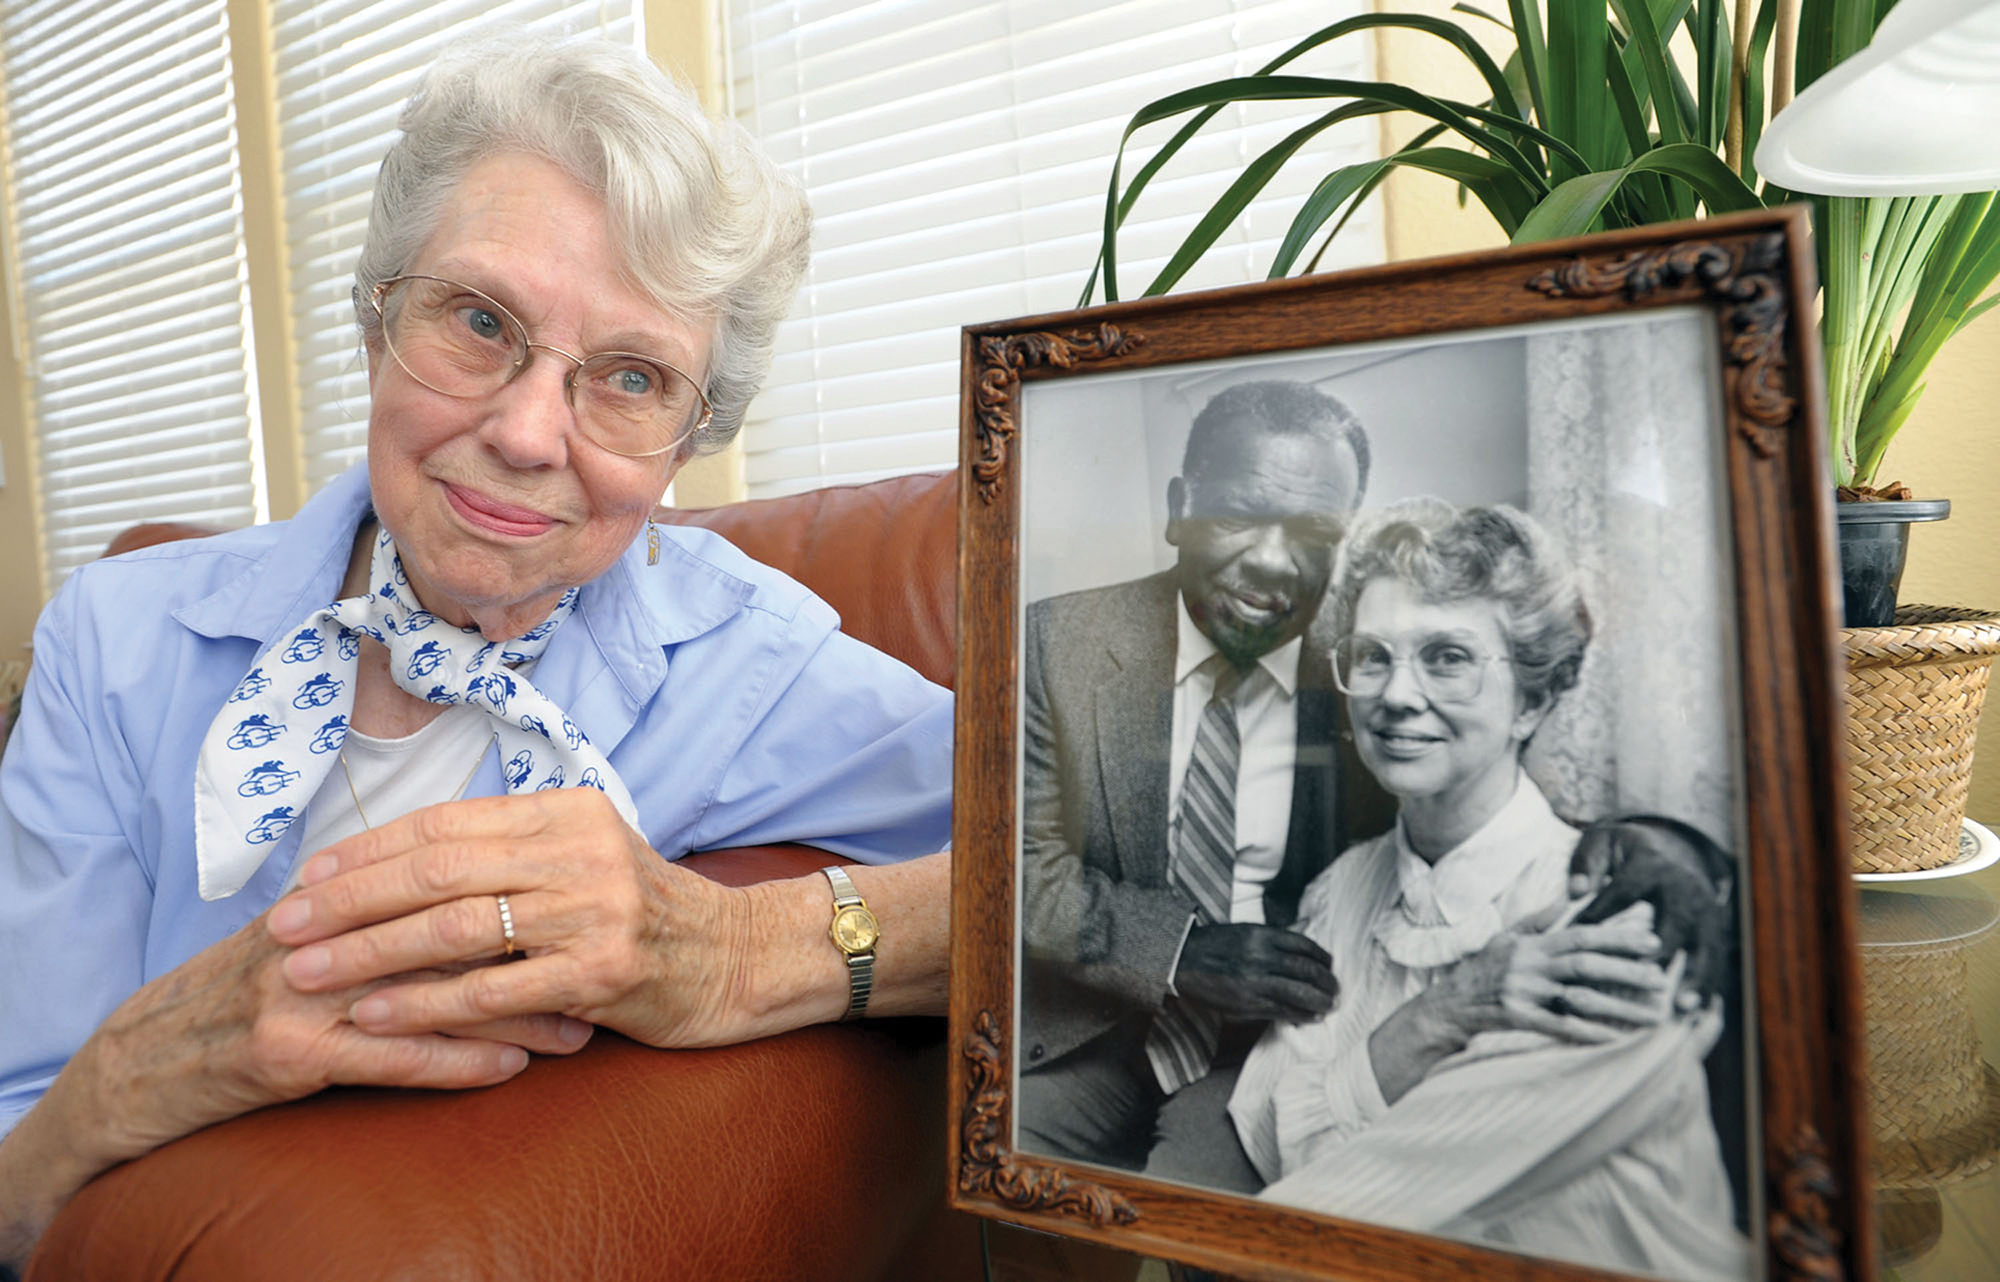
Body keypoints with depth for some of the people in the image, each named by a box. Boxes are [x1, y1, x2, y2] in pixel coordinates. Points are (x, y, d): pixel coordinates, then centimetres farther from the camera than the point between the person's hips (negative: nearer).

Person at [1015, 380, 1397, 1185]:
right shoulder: (1059, 641, -4)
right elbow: (1027, 867, -4)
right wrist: (1180, 950, -18)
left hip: (1276, 1033, -1)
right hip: (1089, 1027, 2)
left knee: (1201, 1181, -28)